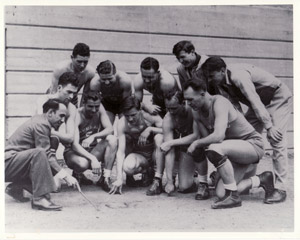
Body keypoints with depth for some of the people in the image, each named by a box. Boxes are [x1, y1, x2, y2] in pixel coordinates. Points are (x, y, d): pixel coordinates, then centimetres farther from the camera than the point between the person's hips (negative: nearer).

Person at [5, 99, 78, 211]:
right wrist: (65, 175, -23)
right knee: (39, 153, -34)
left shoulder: (39, 120, 14)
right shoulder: (41, 124, -17)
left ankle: (15, 187, 19)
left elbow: (47, 156, 13)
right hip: (7, 163, -10)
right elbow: (46, 155, -23)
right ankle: (40, 198, -32)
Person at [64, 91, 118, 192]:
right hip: (74, 152, -5)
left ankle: (105, 178, -20)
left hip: (92, 150, 5)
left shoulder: (99, 108, -5)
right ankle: (75, 173, 0)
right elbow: (74, 144, -29)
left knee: (112, 139, -21)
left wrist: (93, 136, -31)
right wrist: (92, 158, -42)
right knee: (82, 164, -40)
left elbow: (109, 129, -13)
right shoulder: (77, 116, -21)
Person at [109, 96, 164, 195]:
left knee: (159, 137, -32)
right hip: (137, 153, 1)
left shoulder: (150, 116, -23)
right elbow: (120, 151, -25)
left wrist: (150, 129, -37)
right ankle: (148, 170, 5)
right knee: (128, 167, -32)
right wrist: (119, 178, -33)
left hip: (155, 152, -1)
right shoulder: (122, 124, -21)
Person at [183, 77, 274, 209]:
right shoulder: (196, 112, 0)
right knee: (220, 193, -5)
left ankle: (233, 196, -20)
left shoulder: (219, 102, -25)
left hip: (253, 144, -8)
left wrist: (196, 143, -23)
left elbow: (218, 136, -37)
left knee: (215, 149, -36)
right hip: (236, 148, 8)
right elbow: (207, 138, -1)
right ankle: (261, 180, 16)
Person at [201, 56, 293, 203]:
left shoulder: (238, 76, -33)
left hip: (278, 99, -9)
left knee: (276, 140, -18)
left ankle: (280, 189, -17)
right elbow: (235, 107, -6)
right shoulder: (220, 84, -8)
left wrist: (269, 127, -41)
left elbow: (255, 101, -38)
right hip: (261, 102, 9)